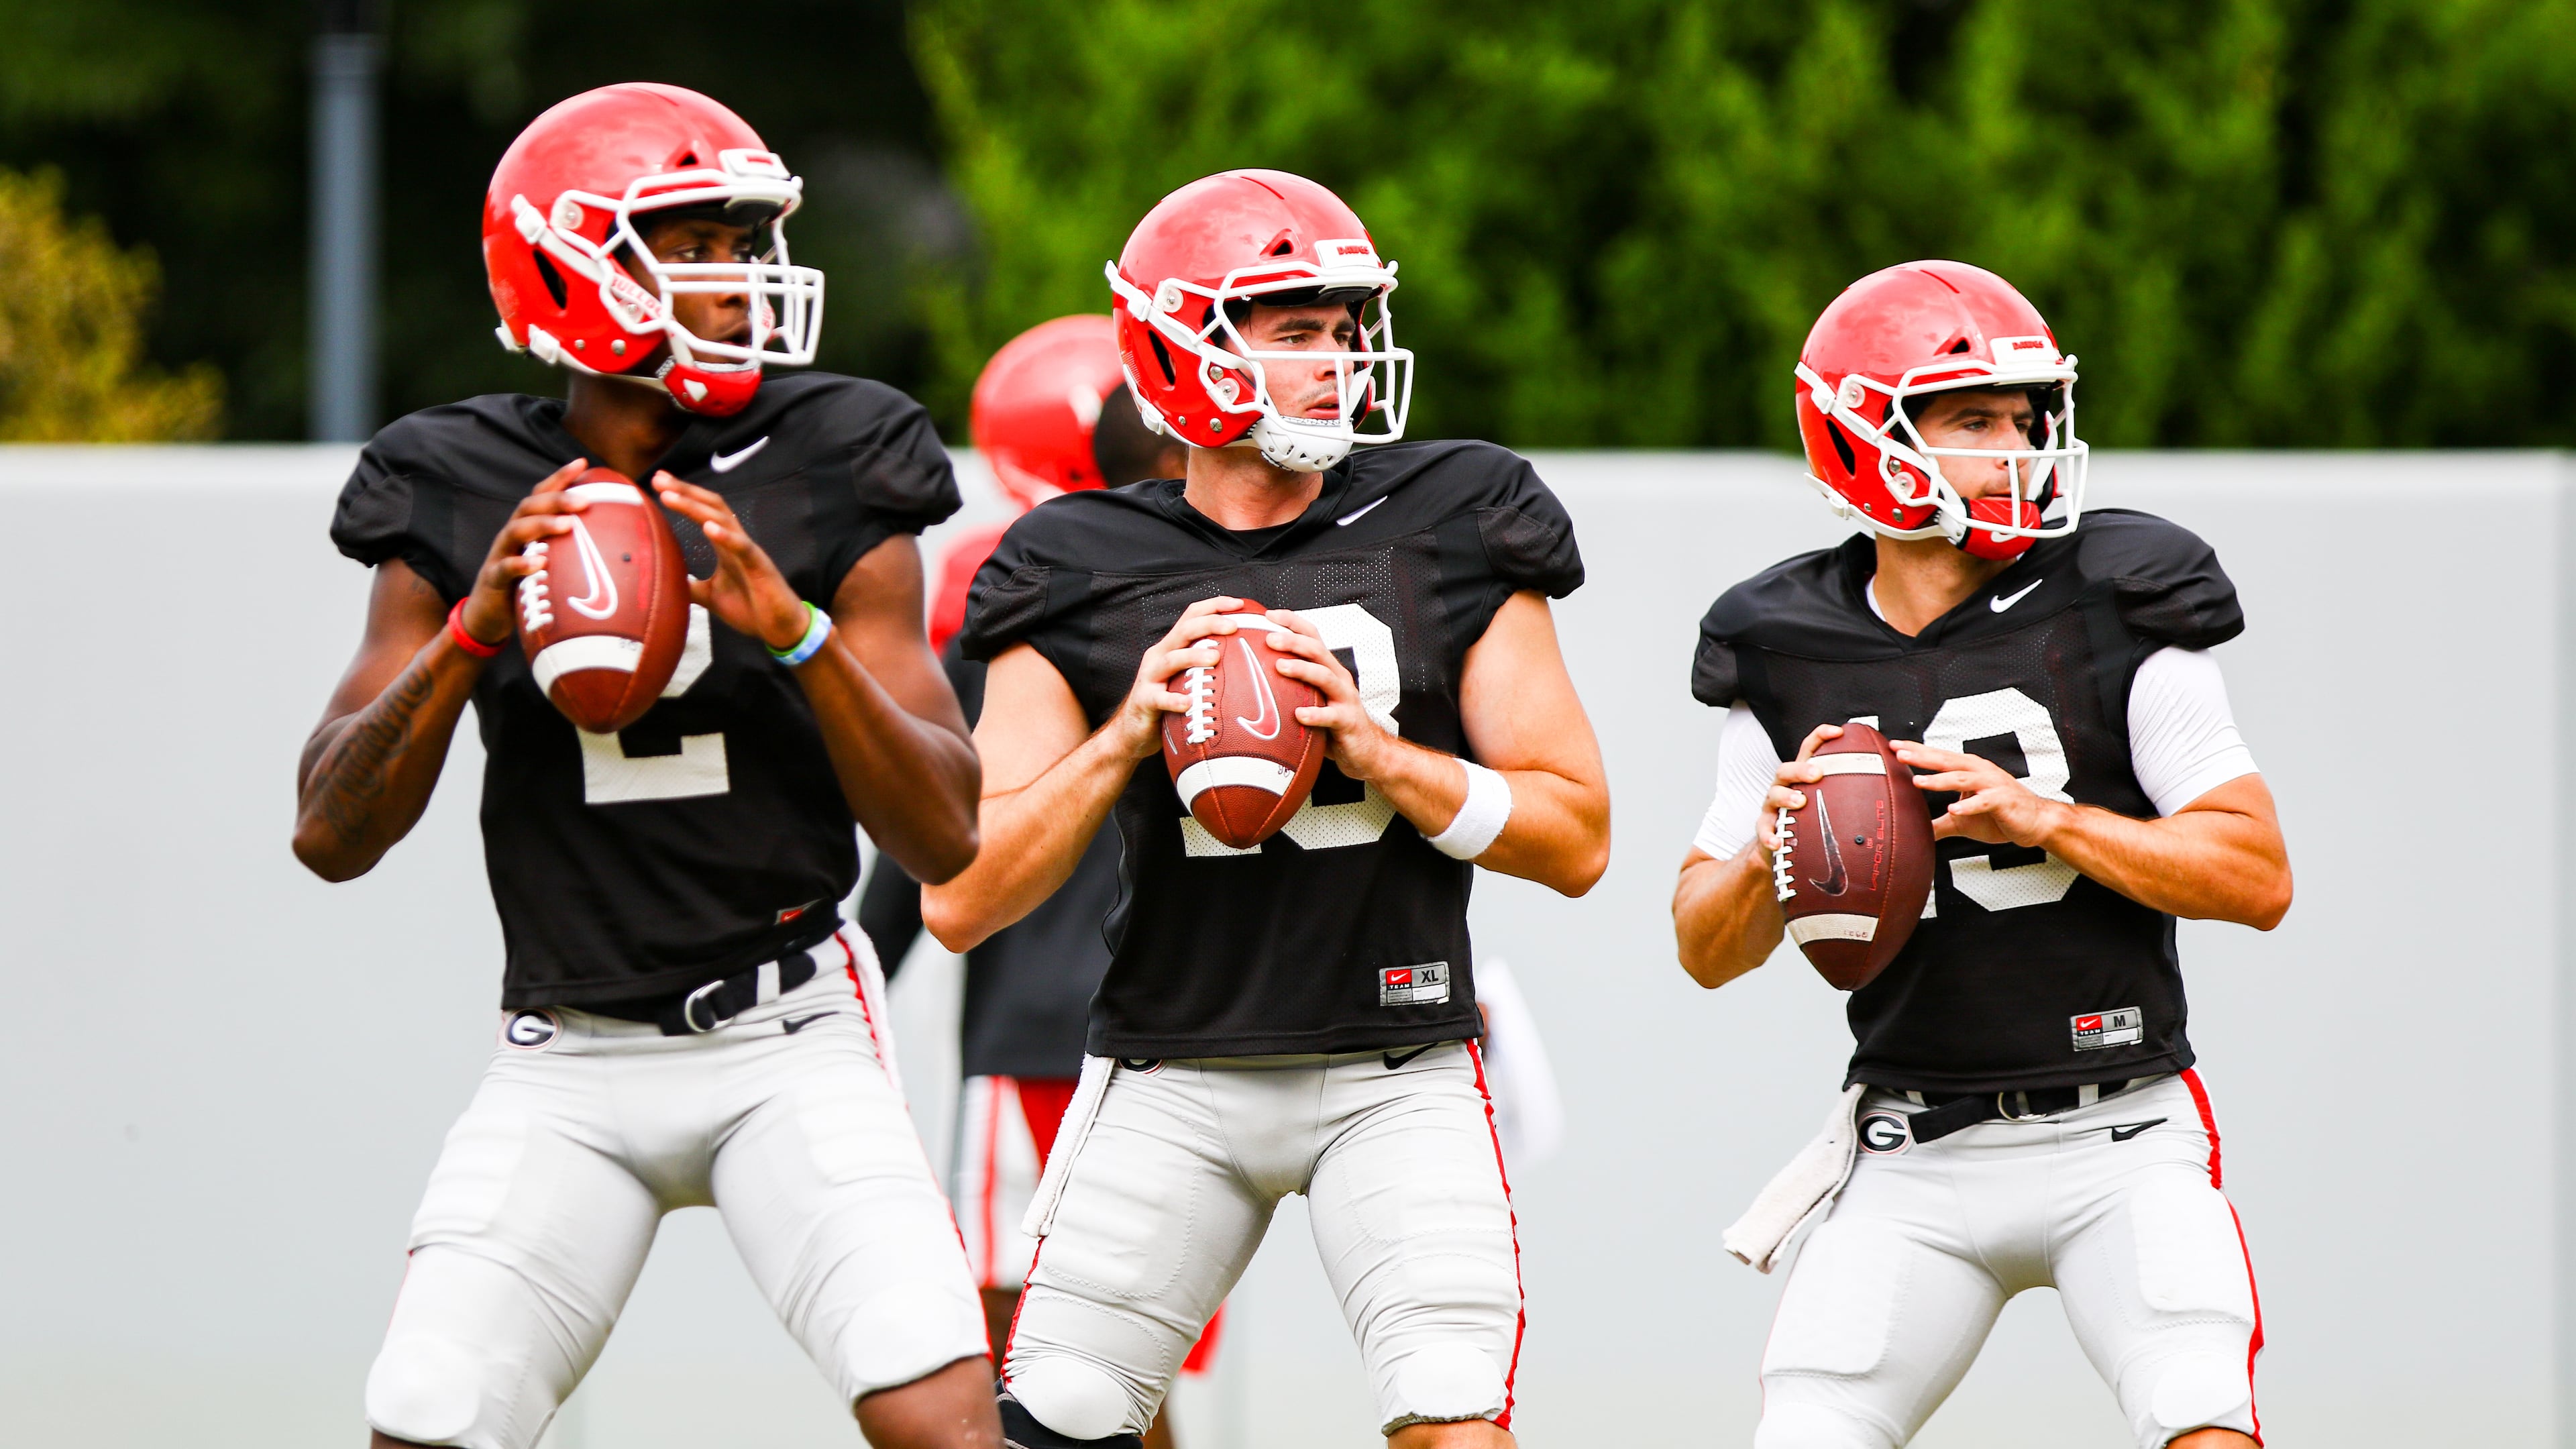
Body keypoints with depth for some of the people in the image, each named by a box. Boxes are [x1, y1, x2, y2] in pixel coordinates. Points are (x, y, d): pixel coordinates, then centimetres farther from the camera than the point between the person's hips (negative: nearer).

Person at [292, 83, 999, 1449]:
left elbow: (947, 839, -5)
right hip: (569, 1065, 1)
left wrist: (801, 636, -19)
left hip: (786, 1040, -1)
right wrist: (475, 630, -15)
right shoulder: (461, 499, 0)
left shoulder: (825, 485, -3)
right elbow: (331, 837, -1)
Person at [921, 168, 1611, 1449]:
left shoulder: (1449, 536, 0)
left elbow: (1576, 838, 0)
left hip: (1397, 1077, -1)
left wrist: (1380, 753, -14)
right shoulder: (1084, 579, 0)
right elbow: (961, 901, -3)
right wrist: (1126, 731, -15)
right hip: (1171, 1084, 1)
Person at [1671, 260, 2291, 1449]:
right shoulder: (1788, 659, 4)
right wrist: (1767, 851, -11)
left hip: (2116, 1138, -2)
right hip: (1911, 1169, 3)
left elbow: (2258, 880, -7)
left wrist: (2042, 818, -18)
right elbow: (1707, 952, 11)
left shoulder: (2114, 613, -4)